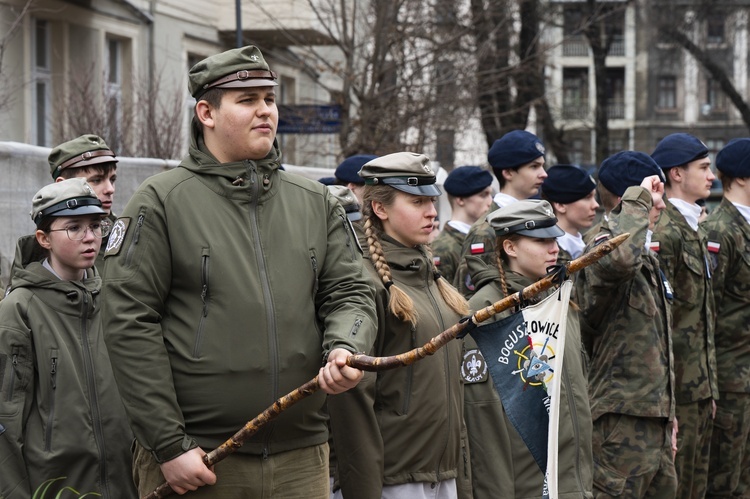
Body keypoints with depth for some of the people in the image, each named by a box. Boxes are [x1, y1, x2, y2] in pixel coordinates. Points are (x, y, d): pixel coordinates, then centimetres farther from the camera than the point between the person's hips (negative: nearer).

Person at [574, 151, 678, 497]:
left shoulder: (645, 257, 19)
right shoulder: (602, 250, -13)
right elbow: (619, 258, -42)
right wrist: (638, 198, -26)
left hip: (653, 417, 10)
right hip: (622, 420, -10)